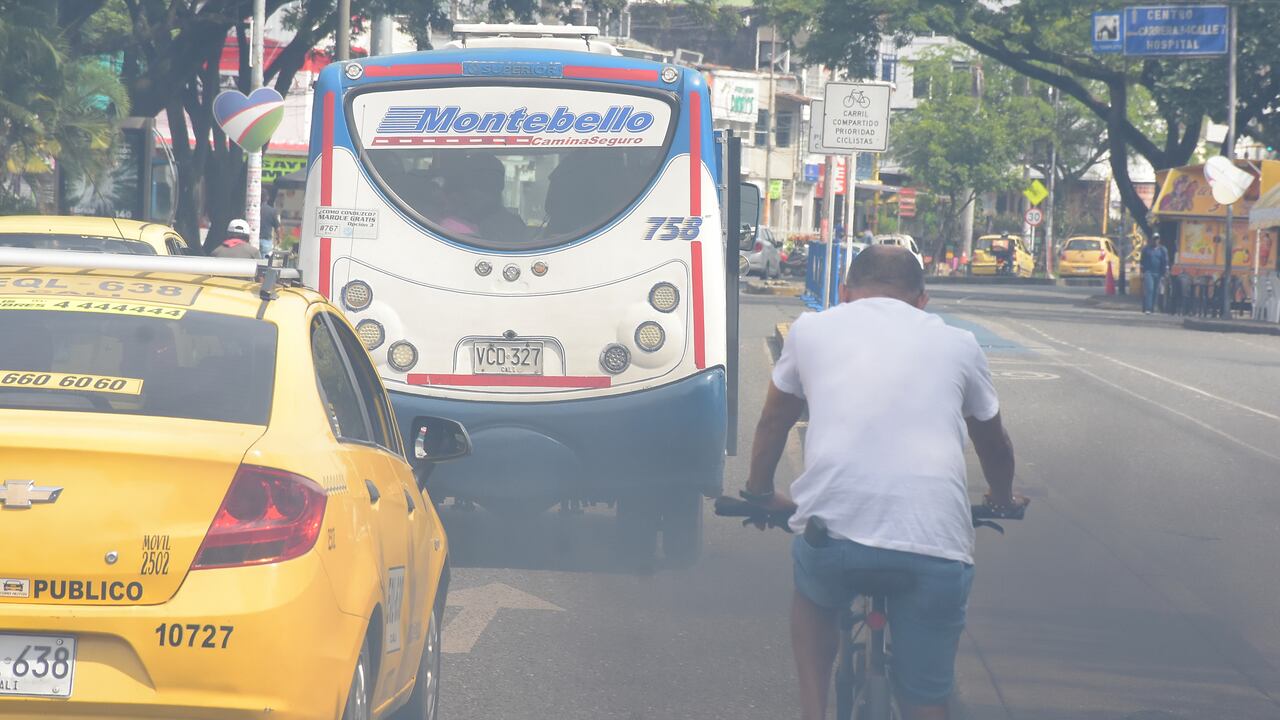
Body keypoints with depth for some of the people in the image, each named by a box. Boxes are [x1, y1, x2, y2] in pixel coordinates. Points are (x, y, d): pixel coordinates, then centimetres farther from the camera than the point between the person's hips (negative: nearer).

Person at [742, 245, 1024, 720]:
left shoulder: (812, 329, 19)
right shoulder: (957, 344, 20)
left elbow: (773, 424, 33)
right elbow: (994, 443, 36)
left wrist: (761, 494, 51)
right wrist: (1003, 499, 57)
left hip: (830, 525, 0)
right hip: (936, 542, 0)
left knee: (814, 596, 36)